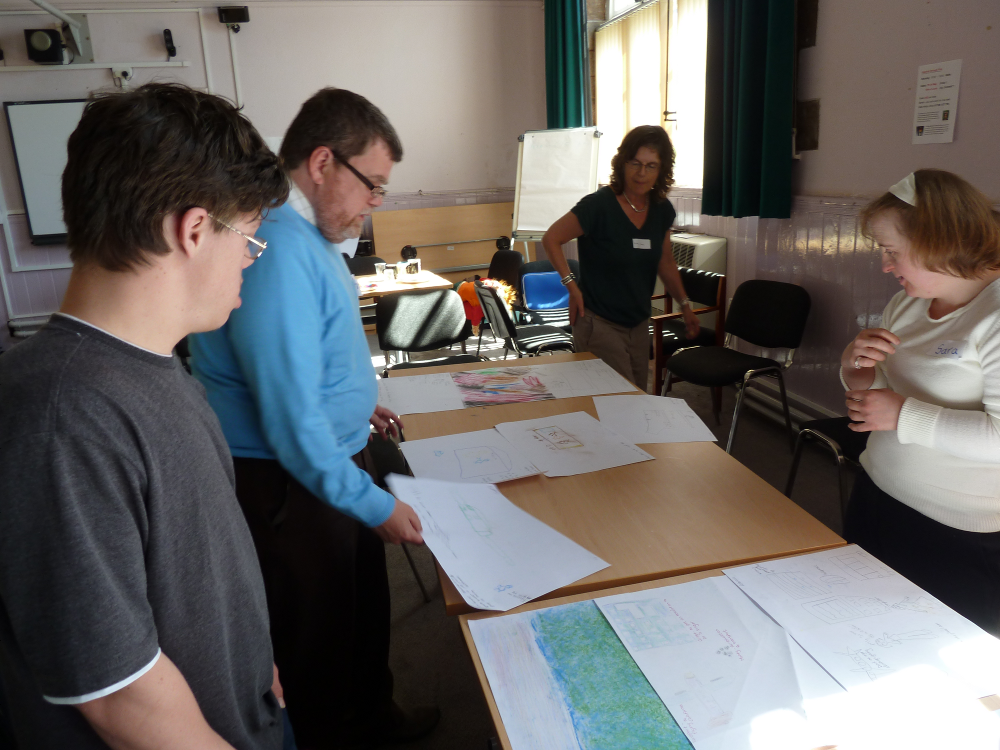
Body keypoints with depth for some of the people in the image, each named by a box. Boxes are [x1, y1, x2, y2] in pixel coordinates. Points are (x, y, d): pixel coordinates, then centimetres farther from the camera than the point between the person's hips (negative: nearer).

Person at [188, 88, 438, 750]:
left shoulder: (307, 230, 5)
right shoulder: (278, 248, -29)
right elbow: (293, 419, -29)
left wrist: (355, 402, 23)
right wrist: (376, 506, -21)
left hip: (337, 454, 10)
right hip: (291, 481, -10)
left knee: (366, 601, 26)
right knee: (319, 628, 13)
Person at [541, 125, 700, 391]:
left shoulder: (662, 210, 3)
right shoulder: (599, 205, -16)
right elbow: (551, 239, -10)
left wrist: (685, 304, 16)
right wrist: (572, 285, -16)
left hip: (639, 325, 7)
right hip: (599, 324, -7)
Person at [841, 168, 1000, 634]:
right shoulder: (907, 304, 5)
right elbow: (868, 388, 15)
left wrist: (902, 416, -24)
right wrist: (855, 364, -7)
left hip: (959, 541, -7)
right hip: (876, 498, 8)